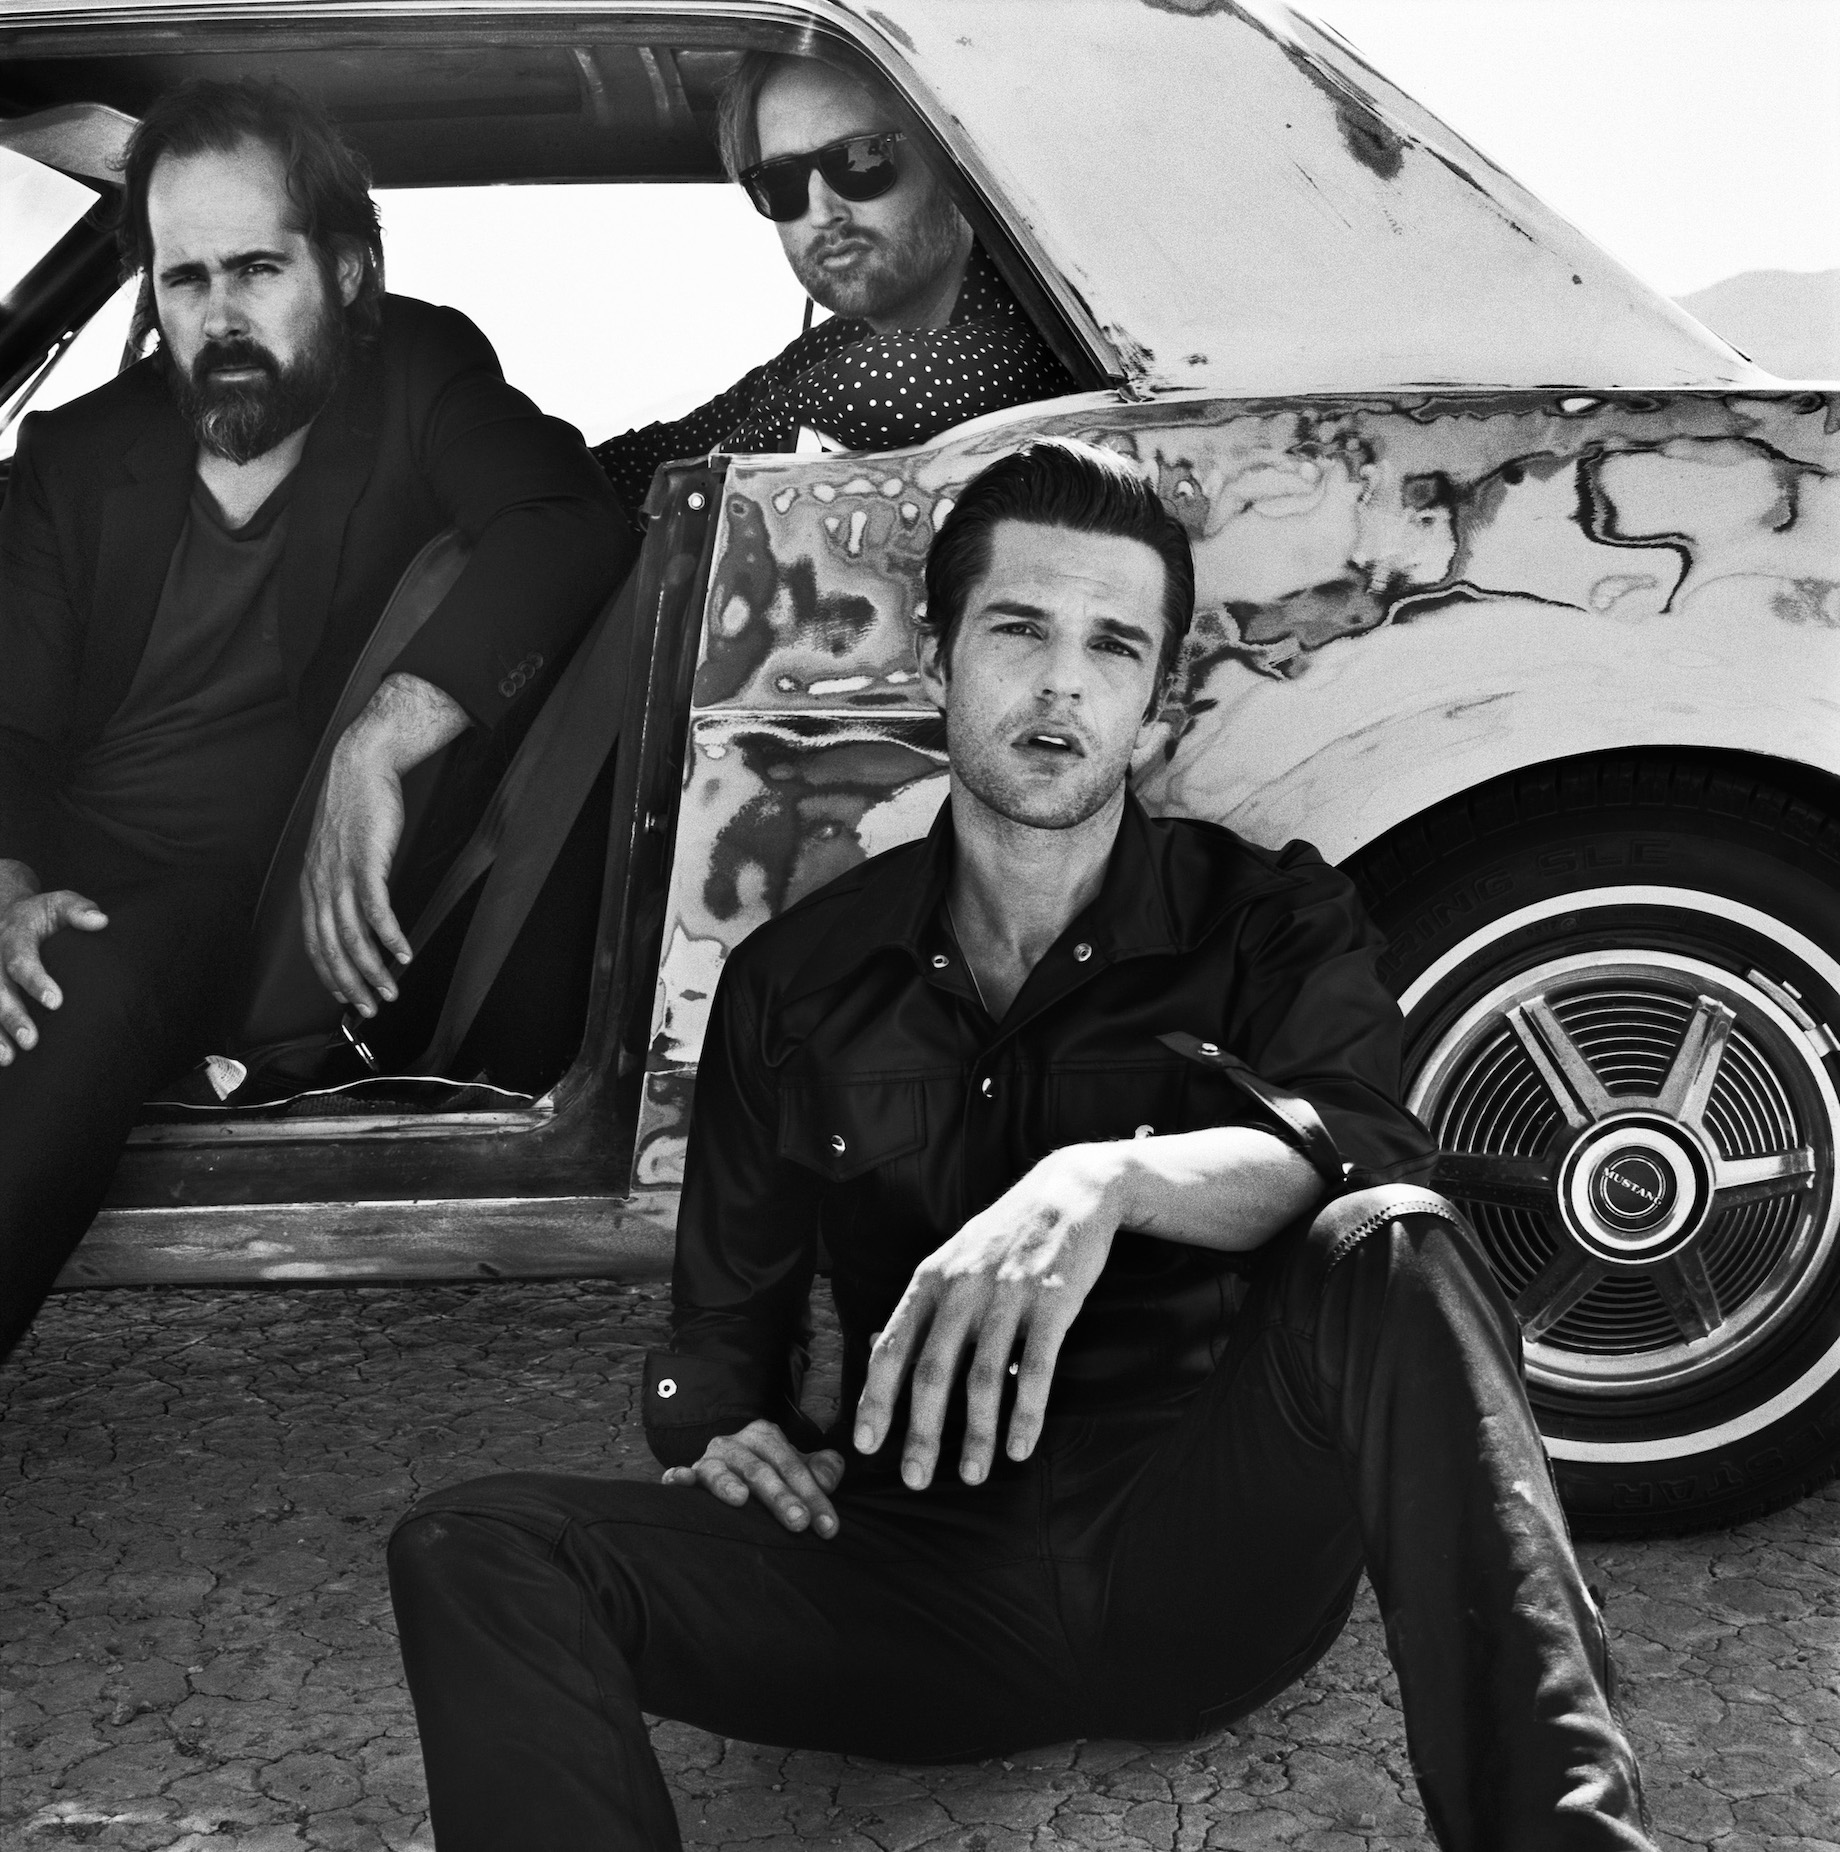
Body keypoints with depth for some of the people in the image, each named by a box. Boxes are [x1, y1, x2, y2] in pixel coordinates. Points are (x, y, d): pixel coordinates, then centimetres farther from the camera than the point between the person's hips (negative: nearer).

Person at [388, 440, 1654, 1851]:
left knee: (1389, 1252, -32)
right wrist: (724, 1428, -2)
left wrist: (1115, 1176, -37)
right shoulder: (798, 982, 12)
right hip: (923, 1570, 2)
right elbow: (724, 1320, 21)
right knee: (472, 1552, -19)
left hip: (1205, 1566, -2)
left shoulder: (1266, 923, 5)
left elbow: (1364, 1152, -18)